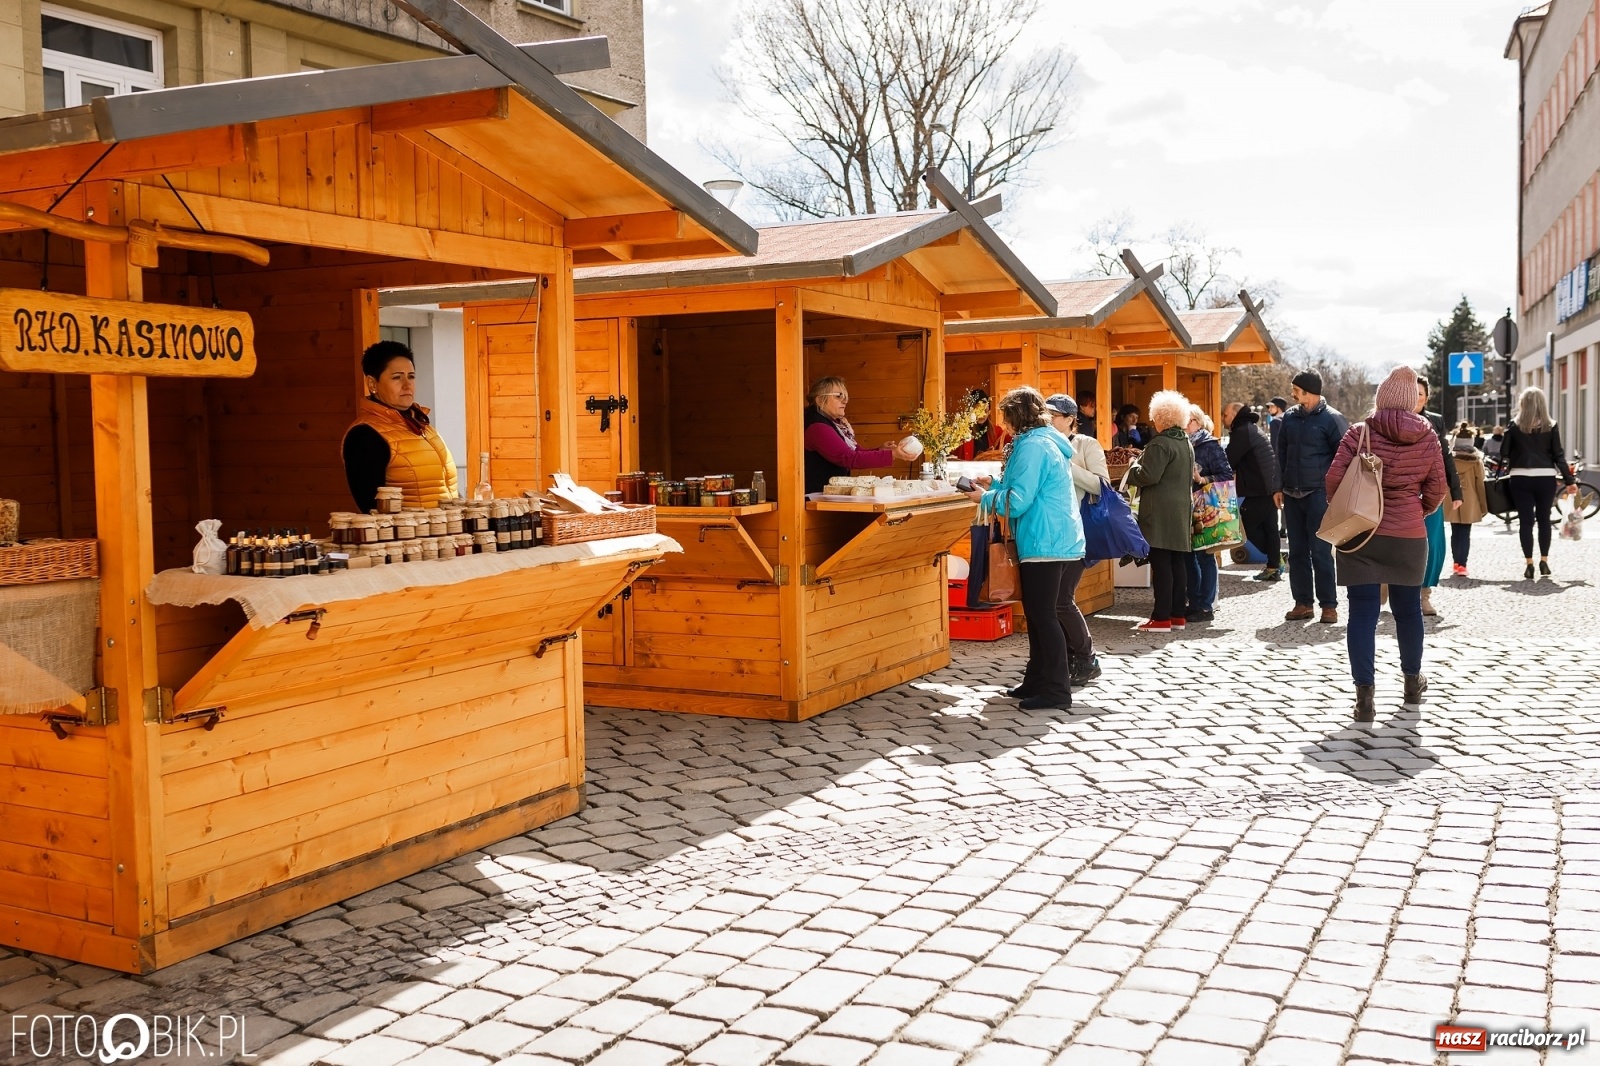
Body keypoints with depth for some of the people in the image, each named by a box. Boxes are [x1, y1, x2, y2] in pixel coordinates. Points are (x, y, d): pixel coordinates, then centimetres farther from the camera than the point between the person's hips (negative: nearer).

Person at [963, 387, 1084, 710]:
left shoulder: (1032, 446, -15)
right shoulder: (1047, 441, 16)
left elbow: (1018, 501, -20)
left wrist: (985, 497, -4)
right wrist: (995, 484, 23)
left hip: (1045, 544, -10)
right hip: (1056, 540, 10)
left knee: (1042, 615, -6)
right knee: (1037, 613, 15)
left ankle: (1057, 689, -2)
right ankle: (1037, 680, 23)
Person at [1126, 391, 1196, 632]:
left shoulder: (1160, 444, -14)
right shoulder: (1187, 443, 16)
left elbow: (1148, 476, -19)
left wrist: (1134, 468, 1)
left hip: (1160, 513, -9)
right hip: (1182, 510, 9)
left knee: (1161, 564, -8)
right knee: (1178, 562, 10)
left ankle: (1161, 618, -8)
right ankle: (1177, 614, 15)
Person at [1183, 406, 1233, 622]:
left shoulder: (1210, 445, -7)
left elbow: (1226, 475, -11)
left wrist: (1202, 479, -21)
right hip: (1187, 507, 7)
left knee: (1204, 555, -2)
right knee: (1188, 555, 9)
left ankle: (1206, 606, 5)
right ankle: (1194, 603, 18)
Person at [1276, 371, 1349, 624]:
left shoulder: (1332, 419, -7)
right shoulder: (1290, 417, 10)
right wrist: (1279, 487, 12)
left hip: (1318, 495, -6)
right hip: (1291, 495, 6)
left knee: (1320, 551, -5)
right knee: (1297, 551, 8)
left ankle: (1328, 605, 2)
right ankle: (1303, 603, 15)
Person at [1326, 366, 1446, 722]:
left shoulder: (1360, 433, -8)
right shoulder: (1427, 437, 0)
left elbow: (1333, 480, -11)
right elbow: (1437, 489, 4)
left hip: (1360, 534, -2)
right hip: (1409, 535, 2)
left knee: (1363, 612, -1)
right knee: (1408, 608, 18)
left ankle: (1364, 696, -6)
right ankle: (1412, 683, 35)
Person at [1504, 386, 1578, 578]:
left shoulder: (1514, 426, -1)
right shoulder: (1550, 427, 1)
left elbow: (1505, 454, -1)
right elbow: (1558, 456, 0)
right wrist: (1569, 480, 4)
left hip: (1520, 478, -1)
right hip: (1546, 478, 1)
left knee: (1525, 521, 1)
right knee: (1544, 519, 13)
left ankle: (1529, 564, -1)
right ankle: (1544, 561, 13)